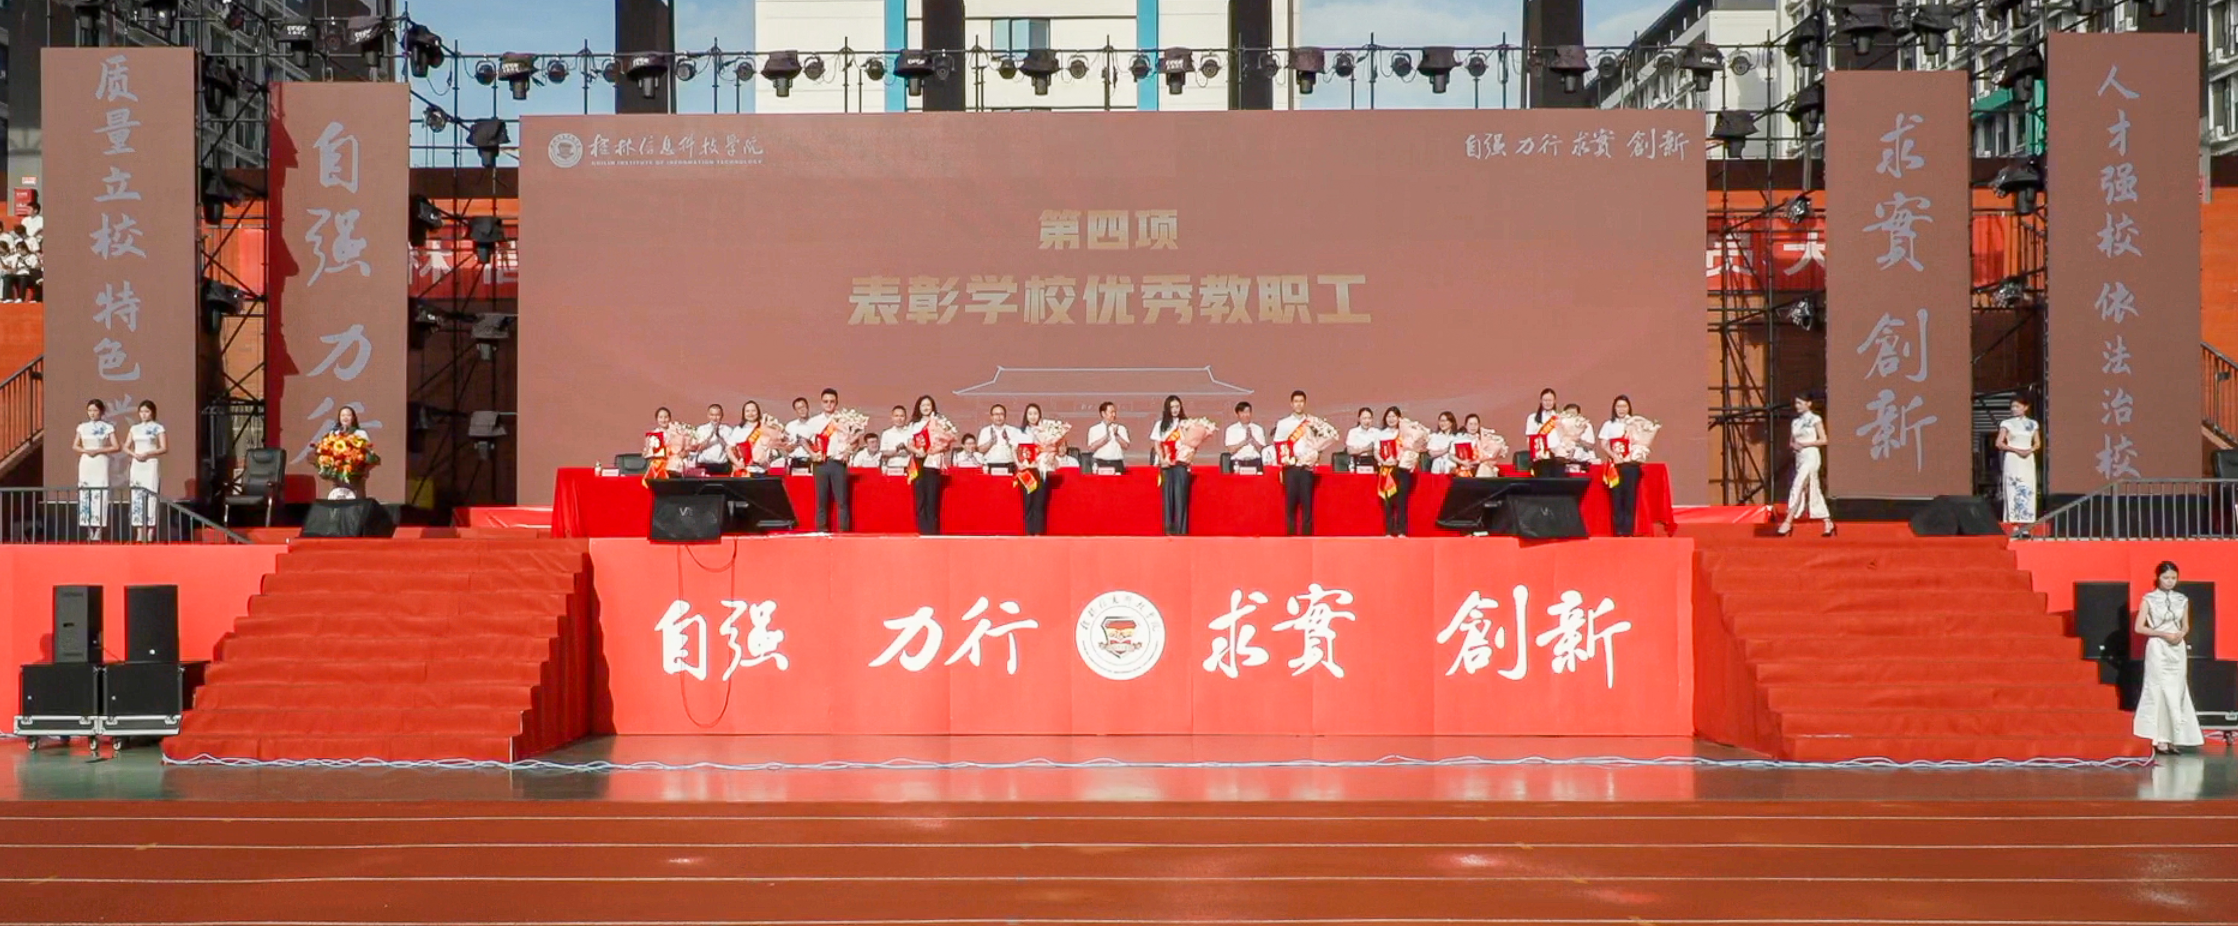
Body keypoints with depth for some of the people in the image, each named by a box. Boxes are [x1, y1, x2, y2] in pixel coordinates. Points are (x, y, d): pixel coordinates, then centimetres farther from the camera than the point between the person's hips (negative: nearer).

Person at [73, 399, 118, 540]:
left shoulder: (108, 427, 0)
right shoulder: (82, 427, 9)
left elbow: (115, 447, -4)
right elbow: (75, 446, 12)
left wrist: (98, 450, -14)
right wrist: (85, 450, -8)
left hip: (101, 463, -3)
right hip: (86, 463, 3)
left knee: (100, 494, -7)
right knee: (85, 494, 1)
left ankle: (98, 530, -6)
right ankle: (89, 531, 5)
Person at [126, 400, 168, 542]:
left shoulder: (158, 428, 0)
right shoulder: (135, 428, 14)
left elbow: (164, 448, -7)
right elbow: (126, 448, 14)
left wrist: (148, 453, -17)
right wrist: (134, 454, -6)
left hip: (152, 465, -5)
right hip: (137, 465, 5)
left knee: (151, 497, -8)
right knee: (137, 497, 1)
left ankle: (150, 532, -7)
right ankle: (139, 532, 2)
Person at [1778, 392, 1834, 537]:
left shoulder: (1815, 420, -3)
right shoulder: (1795, 422, 15)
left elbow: (1823, 440, -8)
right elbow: (1790, 442, 18)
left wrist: (1805, 444, -15)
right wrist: (1793, 445, -5)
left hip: (1810, 456, -7)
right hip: (1799, 458, 7)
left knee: (1797, 488, -17)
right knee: (1813, 491, 9)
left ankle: (1788, 523, -20)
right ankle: (1827, 523, 16)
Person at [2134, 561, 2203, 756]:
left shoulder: (2182, 600, 8)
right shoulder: (2149, 599, -3)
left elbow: (2186, 626, 14)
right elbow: (2139, 628, -6)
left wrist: (2180, 635, -8)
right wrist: (2163, 634, -15)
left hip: (2178, 650, 4)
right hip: (2158, 649, -4)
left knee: (2176, 694, 3)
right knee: (2161, 693, -5)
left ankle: (2172, 739, 7)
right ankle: (2160, 740, -3)